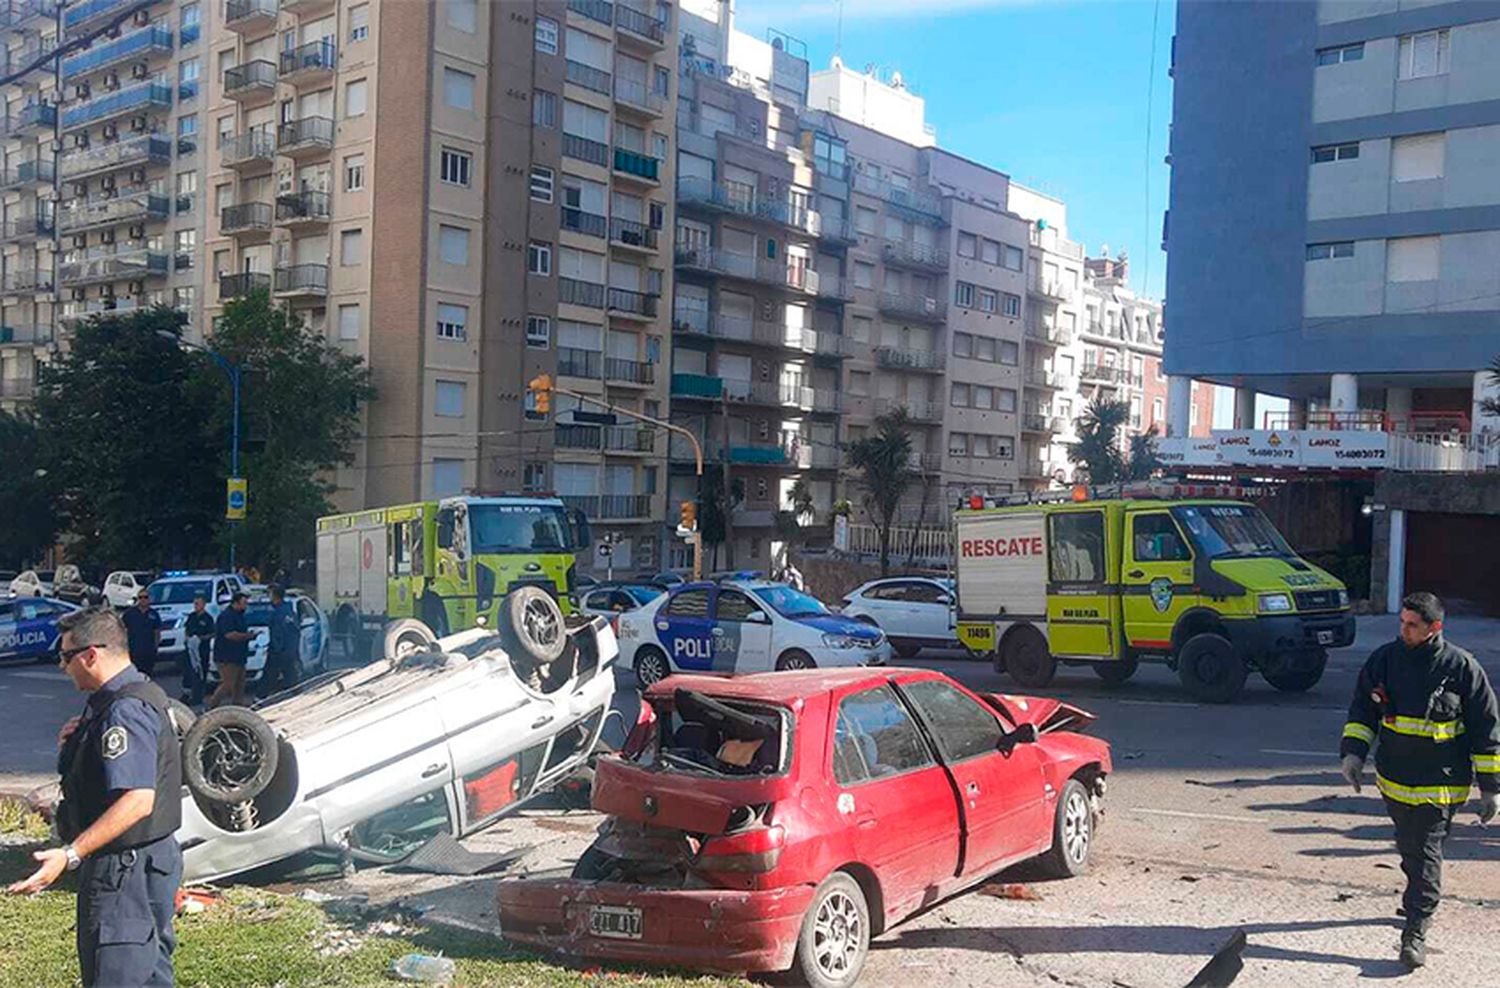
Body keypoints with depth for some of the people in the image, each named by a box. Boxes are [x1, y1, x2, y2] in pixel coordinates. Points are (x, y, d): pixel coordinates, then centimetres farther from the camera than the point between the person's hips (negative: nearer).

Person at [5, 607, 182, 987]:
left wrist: (71, 854, -34)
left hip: (126, 868, -11)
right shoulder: (135, 696, 13)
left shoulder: (125, 711, -21)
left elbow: (138, 799, -30)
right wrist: (74, 747, 4)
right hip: (147, 861, 11)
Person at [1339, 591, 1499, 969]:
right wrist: (1353, 751, -6)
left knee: (1425, 852, -7)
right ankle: (1417, 898, 45)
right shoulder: (1385, 659, -2)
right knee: (1408, 846, 21)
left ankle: (1415, 933, -2)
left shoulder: (1461, 667, -11)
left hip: (1441, 784, -4)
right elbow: (1362, 708, 8)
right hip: (1393, 778, 5)